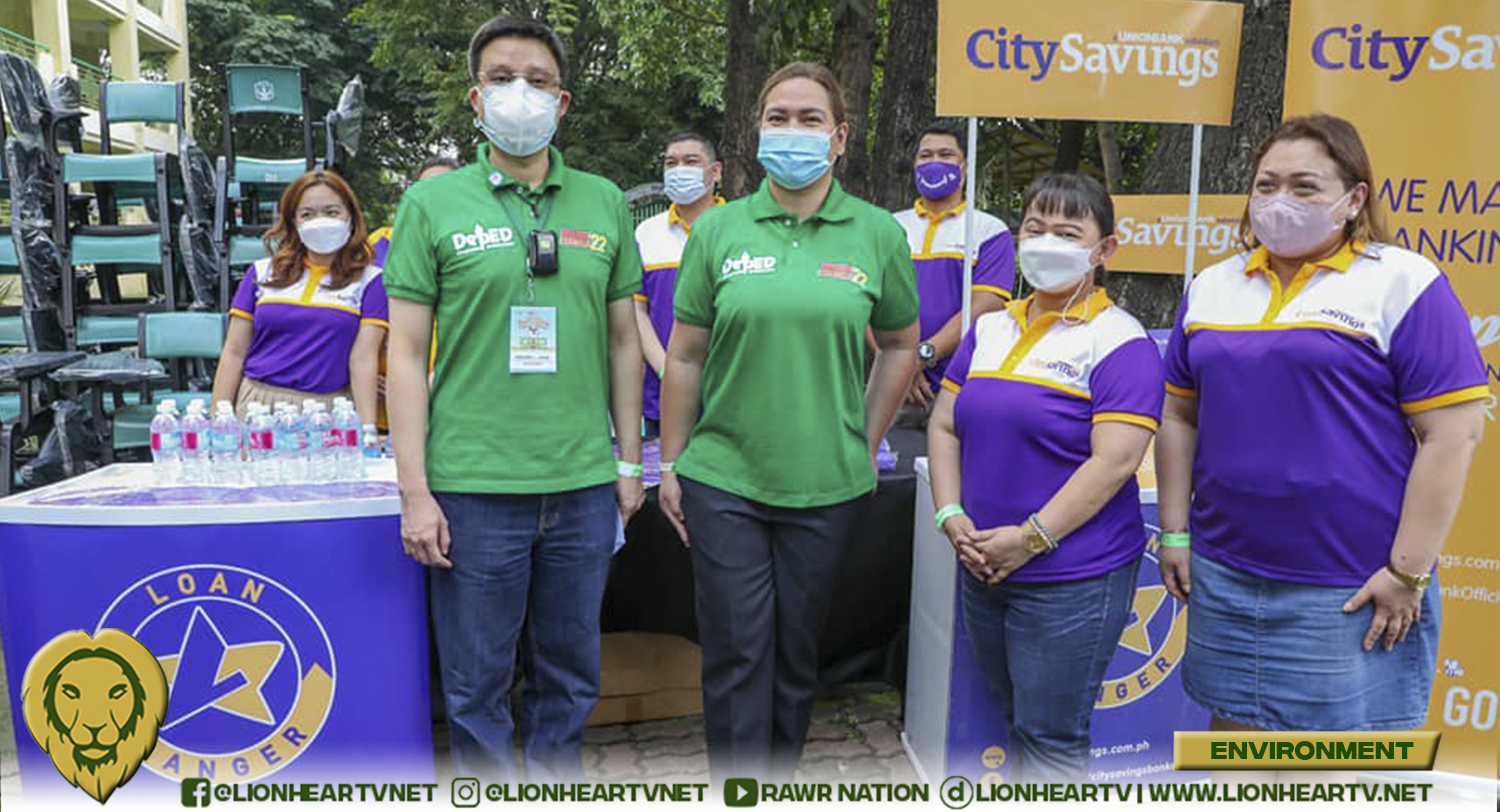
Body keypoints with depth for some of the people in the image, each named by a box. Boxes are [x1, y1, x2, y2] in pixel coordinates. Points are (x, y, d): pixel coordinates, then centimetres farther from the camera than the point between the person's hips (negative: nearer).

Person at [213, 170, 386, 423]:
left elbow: (363, 359, -5)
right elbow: (234, 353, 9)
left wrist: (367, 431, -13)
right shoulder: (262, 274, 10)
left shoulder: (369, 280, 3)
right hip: (257, 405, 2)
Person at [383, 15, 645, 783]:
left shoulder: (605, 203, 7)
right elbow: (407, 352, -2)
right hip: (473, 486, -2)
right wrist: (414, 490, -7)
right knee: (477, 683, 10)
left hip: (584, 483, 3)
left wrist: (630, 460, 9)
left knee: (569, 674, 16)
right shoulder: (432, 203, 0)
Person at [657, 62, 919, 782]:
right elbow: (684, 357, 4)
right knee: (736, 655, 3)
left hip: (827, 483, 1)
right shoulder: (717, 230, 0)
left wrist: (867, 443, 9)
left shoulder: (877, 234, 1)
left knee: (797, 650, 14)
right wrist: (671, 464, 5)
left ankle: (781, 779, 34)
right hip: (723, 480, -1)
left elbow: (901, 346, 12)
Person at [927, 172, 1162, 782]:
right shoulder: (990, 330, 10)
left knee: (1051, 738, 5)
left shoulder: (1119, 341, -10)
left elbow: (1115, 460, -18)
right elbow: (944, 427, 10)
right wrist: (952, 517, -4)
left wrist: (1031, 538, -20)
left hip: (1072, 578, -6)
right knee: (1017, 723, 20)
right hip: (984, 569, 6)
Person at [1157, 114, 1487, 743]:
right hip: (1224, 573, 5)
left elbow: (1453, 432, -10)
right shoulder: (1212, 288, 10)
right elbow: (1179, 417, 13)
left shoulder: (1403, 284, -6)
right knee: (1232, 726, 15)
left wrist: (1406, 572, -12)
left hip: (1351, 589, -4)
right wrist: (1175, 531, 8)